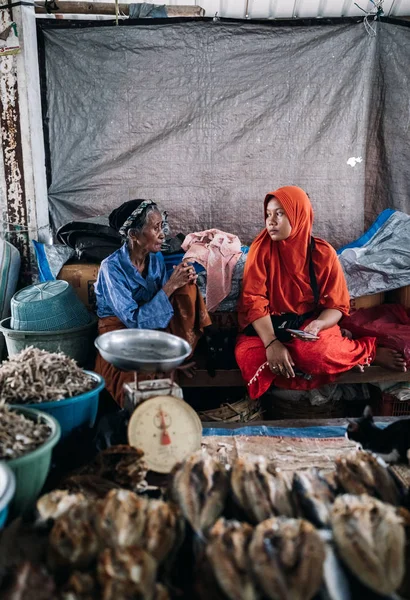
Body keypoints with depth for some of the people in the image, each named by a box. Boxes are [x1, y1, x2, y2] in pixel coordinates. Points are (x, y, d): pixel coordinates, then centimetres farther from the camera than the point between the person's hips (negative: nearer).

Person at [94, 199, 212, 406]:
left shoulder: (156, 258, -3)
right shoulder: (112, 268, -22)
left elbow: (163, 301, 4)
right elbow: (134, 320, -27)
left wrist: (183, 280, -17)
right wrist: (170, 286, -29)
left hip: (153, 328, 6)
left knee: (187, 288, -15)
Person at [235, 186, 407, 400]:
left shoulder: (323, 253, -9)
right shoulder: (261, 248, -10)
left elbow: (336, 305, -6)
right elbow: (254, 300, -17)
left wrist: (318, 324, -29)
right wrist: (271, 342, -31)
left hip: (308, 321, -2)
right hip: (270, 323, 2)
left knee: (316, 351, -38)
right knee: (247, 356, -32)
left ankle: (369, 351, -5)